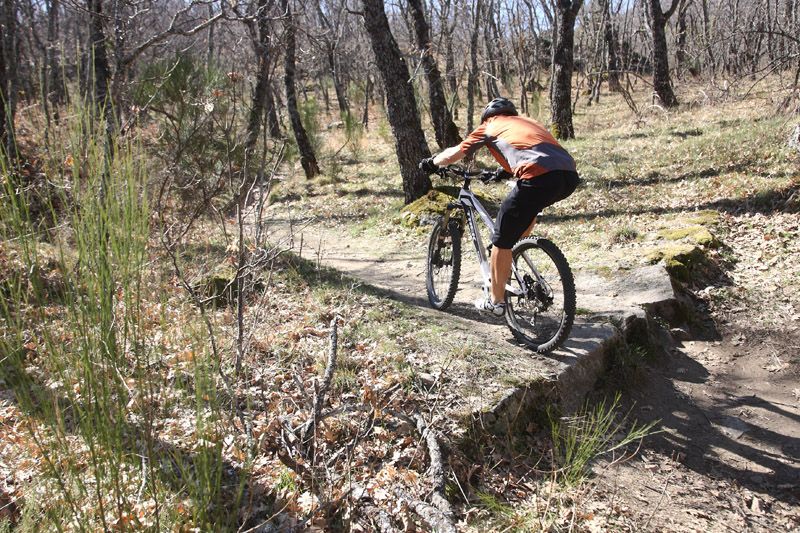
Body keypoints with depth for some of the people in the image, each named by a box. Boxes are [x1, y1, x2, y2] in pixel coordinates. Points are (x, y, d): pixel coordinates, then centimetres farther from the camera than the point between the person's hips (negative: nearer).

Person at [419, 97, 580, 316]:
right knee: (530, 206, 37)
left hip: (539, 178, -6)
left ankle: (495, 302, 18)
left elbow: (456, 152, 26)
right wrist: (505, 171, 64)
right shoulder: (528, 122, 36)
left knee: (502, 240, 9)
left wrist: (431, 163, 43)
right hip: (570, 176, 7)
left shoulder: (491, 125, 21)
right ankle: (512, 257, 39)